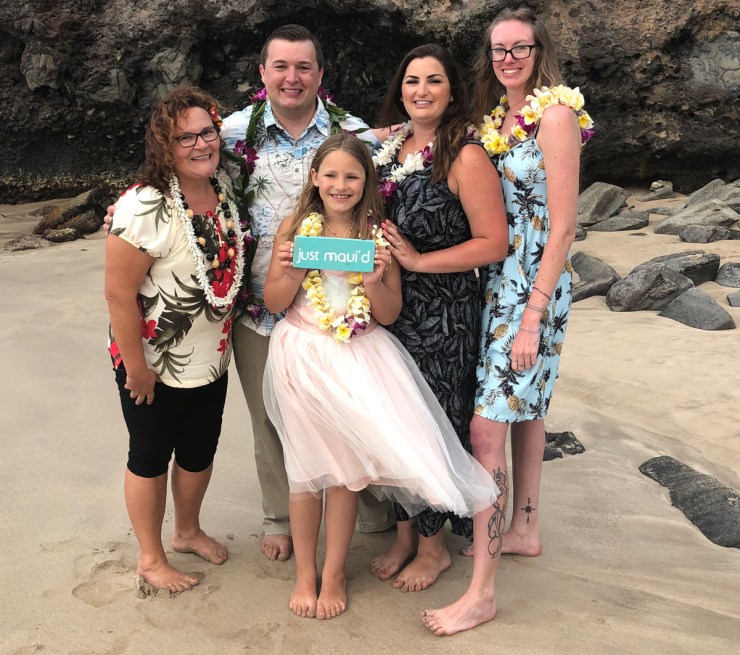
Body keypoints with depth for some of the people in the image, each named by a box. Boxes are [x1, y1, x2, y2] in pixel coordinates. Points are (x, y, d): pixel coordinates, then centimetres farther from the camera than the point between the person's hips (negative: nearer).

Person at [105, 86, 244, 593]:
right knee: (151, 456, 13)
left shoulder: (224, 186, -3)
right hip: (155, 362, -6)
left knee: (200, 451, 21)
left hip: (211, 357, 6)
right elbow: (119, 294, -23)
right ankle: (151, 557, 33)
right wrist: (136, 368, -18)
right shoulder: (144, 208, -26)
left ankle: (188, 531, 46)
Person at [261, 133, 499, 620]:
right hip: (303, 356, 0)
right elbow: (273, 303, 1)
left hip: (358, 359, 0)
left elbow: (390, 315, 0)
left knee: (346, 467, 5)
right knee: (309, 468, 10)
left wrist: (375, 281, -18)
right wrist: (292, 273, -16)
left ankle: (334, 573, 25)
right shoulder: (296, 228, -3)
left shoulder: (378, 234, -2)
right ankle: (305, 573, 27)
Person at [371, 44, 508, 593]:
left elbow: (493, 243, -15)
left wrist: (418, 261, -19)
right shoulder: (386, 145, 8)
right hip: (389, 307, 6)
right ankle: (405, 534, 31)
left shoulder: (465, 157, -12)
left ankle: (434, 545, 25)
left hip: (442, 315, -6)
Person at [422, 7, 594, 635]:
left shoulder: (555, 114, -12)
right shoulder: (498, 116, 12)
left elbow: (562, 226, -16)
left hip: (535, 288, -8)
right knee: (523, 406, 19)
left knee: (486, 427, -11)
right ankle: (524, 530, 37)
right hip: (498, 281, 8)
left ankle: (482, 591, -4)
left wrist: (532, 317, -19)